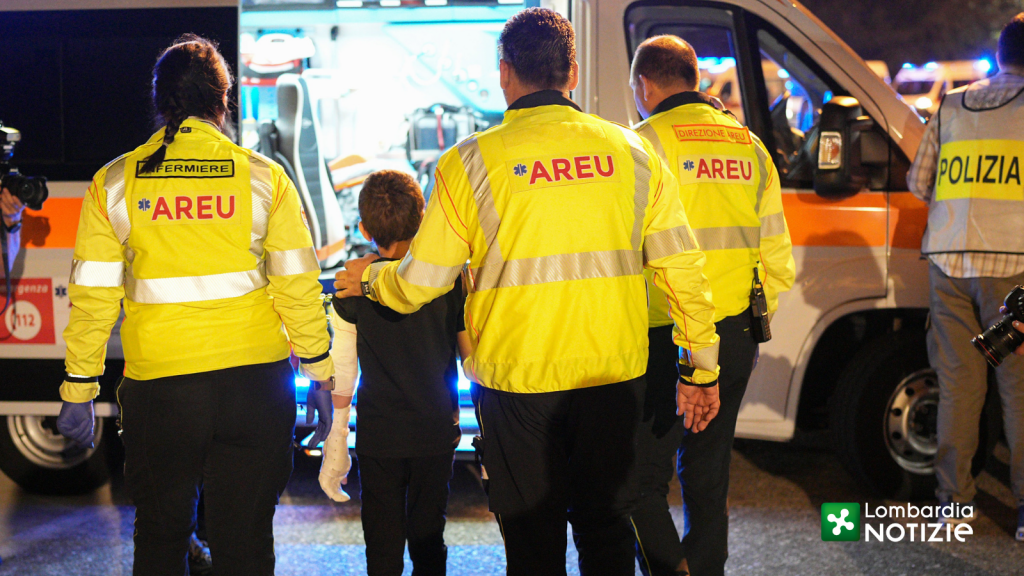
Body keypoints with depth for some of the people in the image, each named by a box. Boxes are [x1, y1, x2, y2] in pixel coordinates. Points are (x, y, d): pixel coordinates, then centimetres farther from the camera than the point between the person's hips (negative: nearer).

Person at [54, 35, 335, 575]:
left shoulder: (115, 182, 1)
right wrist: (320, 375, 8)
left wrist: (77, 390, 9)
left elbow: (92, 296, 1)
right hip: (254, 376, 0)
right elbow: (298, 285, 0)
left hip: (157, 380, 0)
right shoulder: (264, 176, 0)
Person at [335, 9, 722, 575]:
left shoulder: (472, 162, -7)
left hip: (517, 378, -2)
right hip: (613, 376, 3)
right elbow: (681, 266, 2)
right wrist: (700, 367, 11)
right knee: (606, 528, 17)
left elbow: (419, 283, -2)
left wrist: (370, 278, 20)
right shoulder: (631, 151, 1)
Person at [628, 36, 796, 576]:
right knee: (708, 474, 17)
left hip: (669, 336, -6)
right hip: (736, 338, 7)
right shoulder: (749, 144, 13)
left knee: (642, 477, 2)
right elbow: (777, 257, 14)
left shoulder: (649, 139, -7)